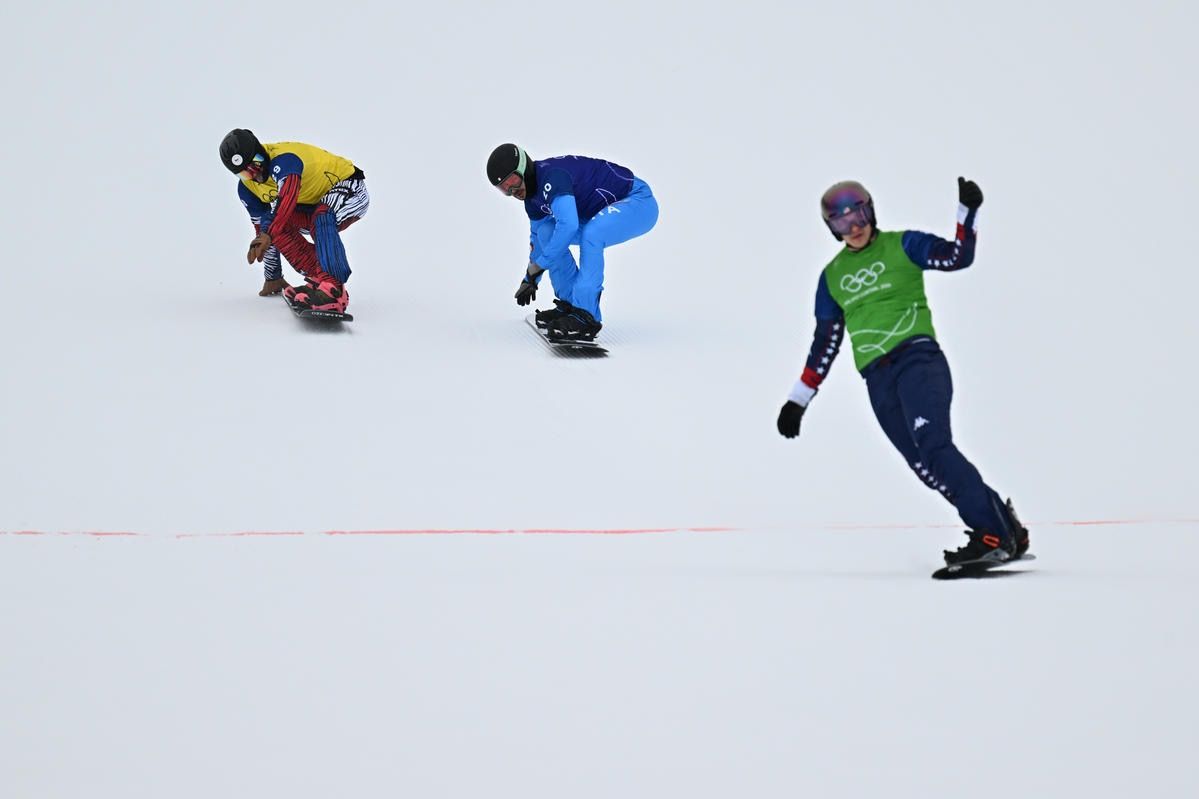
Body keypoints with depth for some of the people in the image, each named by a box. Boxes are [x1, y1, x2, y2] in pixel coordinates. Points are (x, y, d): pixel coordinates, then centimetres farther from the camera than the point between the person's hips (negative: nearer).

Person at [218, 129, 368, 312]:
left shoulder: (283, 160, -31)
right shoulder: (247, 187, -4)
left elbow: (287, 196, -50)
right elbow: (262, 227, 6)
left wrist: (268, 234, -59)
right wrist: (272, 277, 10)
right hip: (313, 203, 9)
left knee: (322, 218, -39)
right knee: (278, 225, -16)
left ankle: (334, 289, -54)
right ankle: (318, 279, -21)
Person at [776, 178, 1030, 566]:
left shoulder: (902, 247, 7)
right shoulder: (832, 278, 20)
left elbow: (958, 257, -4)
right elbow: (825, 343, 23)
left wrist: (967, 211, -17)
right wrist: (798, 400, 20)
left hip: (917, 357, -5)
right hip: (878, 380, 5)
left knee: (932, 445, -25)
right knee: (927, 467, -6)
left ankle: (994, 533, -27)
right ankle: (1005, 529, -2)